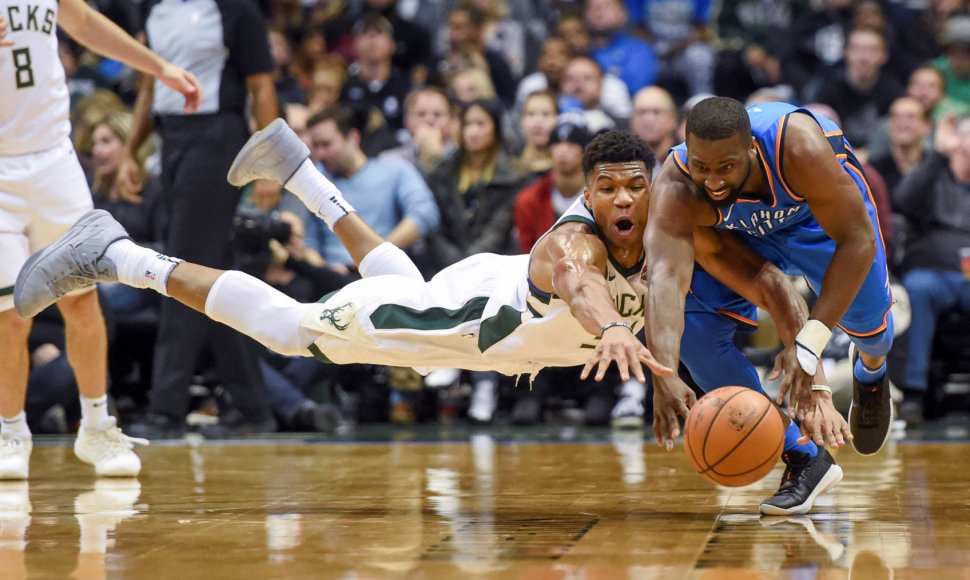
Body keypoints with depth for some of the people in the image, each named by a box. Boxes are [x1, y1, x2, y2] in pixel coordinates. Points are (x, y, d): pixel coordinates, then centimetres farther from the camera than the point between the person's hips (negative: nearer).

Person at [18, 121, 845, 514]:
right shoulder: (574, 240, -43)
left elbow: (758, 271, -14)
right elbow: (576, 281, -66)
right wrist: (610, 329, -88)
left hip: (508, 324, 7)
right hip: (466, 310, -7)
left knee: (405, 288, 37)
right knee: (288, 328, 1)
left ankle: (297, 171, 54)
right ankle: (113, 256, 11)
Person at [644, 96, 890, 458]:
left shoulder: (799, 147, -46)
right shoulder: (676, 189, -42)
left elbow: (857, 240, -40)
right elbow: (665, 277, -54)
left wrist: (810, 343, -49)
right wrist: (664, 377, -72)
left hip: (826, 209, -1)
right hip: (742, 227, 1)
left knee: (867, 318, 7)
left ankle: (872, 372, 49)